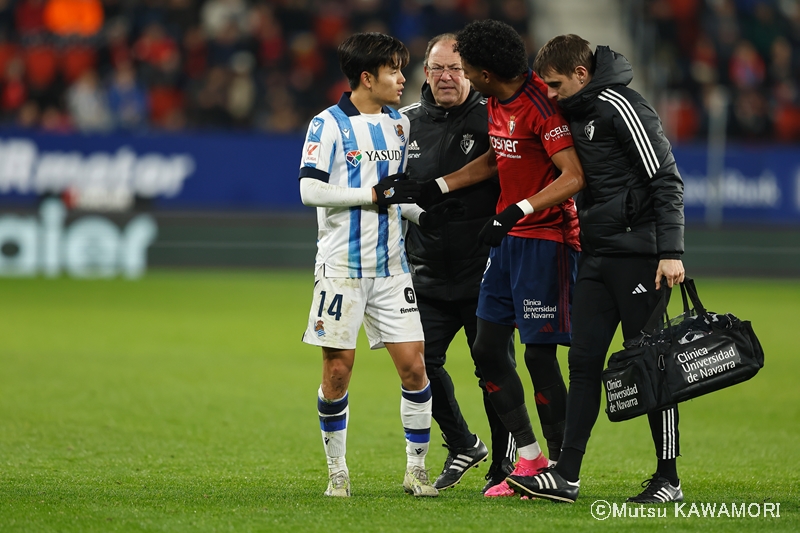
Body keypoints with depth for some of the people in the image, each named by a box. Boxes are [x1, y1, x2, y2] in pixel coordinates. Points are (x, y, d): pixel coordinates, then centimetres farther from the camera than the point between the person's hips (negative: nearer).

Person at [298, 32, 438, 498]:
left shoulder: (400, 123, 13)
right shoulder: (329, 124, -6)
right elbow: (311, 190, -15)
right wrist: (375, 195, -16)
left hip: (391, 266, 5)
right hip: (342, 266, -5)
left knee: (414, 366, -3)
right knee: (338, 369, -2)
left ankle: (417, 468, 8)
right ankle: (338, 472, 12)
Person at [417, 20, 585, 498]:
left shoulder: (540, 104, -20)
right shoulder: (497, 101, 9)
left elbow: (573, 176, -25)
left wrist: (517, 211, -31)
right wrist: (436, 188, 21)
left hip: (546, 238, -10)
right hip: (509, 238, 10)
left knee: (539, 354, -8)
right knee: (488, 348, 8)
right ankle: (530, 459, 17)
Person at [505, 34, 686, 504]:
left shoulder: (620, 108, -12)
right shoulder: (577, 113, 15)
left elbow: (667, 180, -15)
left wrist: (671, 252, -21)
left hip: (638, 254, -9)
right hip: (596, 255, 9)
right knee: (584, 363, 3)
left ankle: (669, 479, 4)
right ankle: (566, 477, 2)